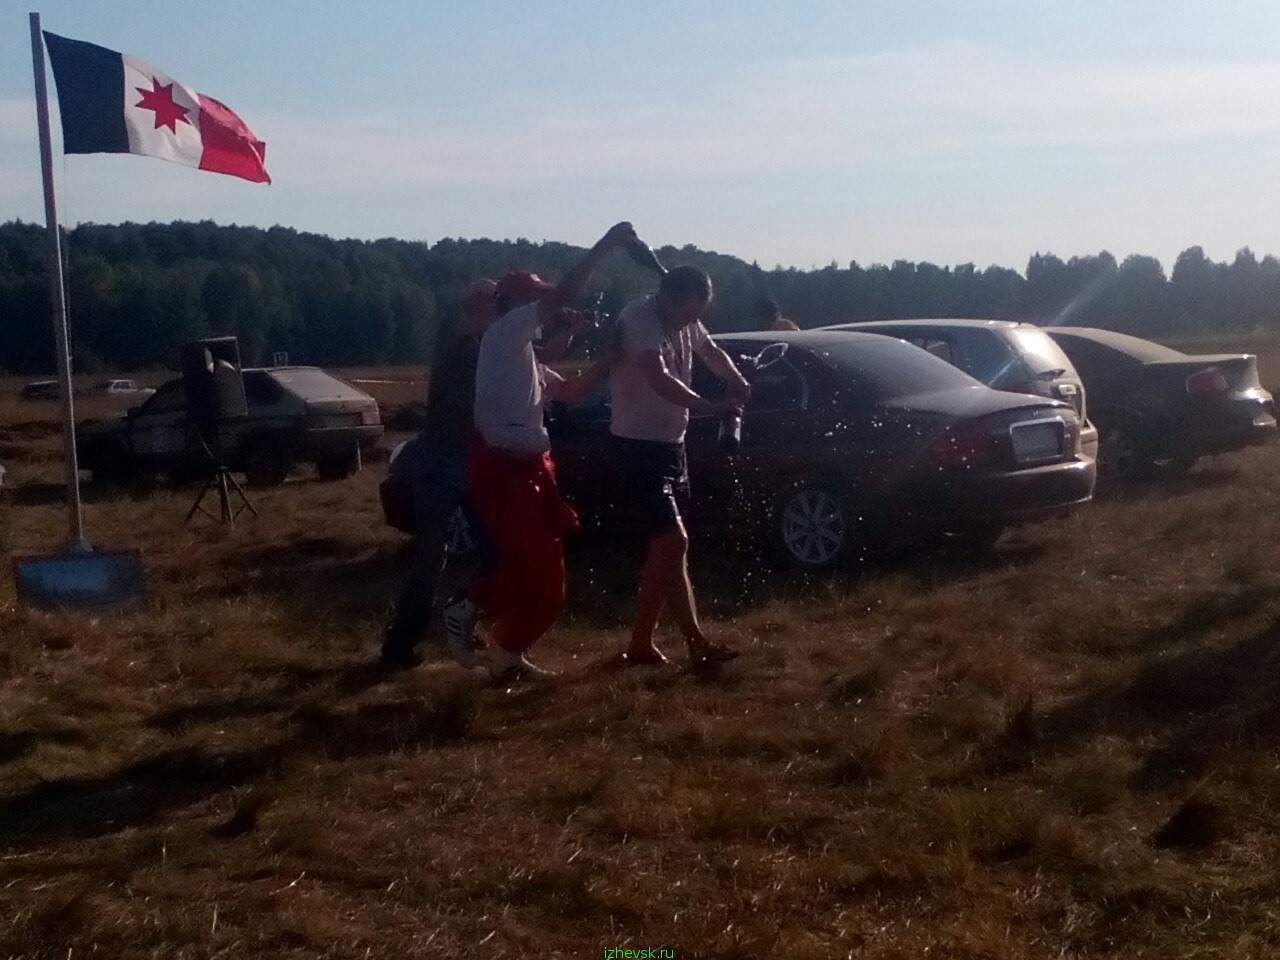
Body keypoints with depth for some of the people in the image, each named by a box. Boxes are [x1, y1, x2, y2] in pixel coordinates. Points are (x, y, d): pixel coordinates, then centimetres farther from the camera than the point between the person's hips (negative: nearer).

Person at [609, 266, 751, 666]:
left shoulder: (686, 322, 6)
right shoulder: (639, 319, -20)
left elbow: (711, 353, 22)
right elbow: (660, 381, -33)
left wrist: (734, 378, 1)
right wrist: (710, 407, -38)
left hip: (671, 444, 9)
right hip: (638, 446, -9)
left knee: (664, 548, 11)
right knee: (673, 542, -13)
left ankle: (641, 644, 19)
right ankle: (698, 645, -9)